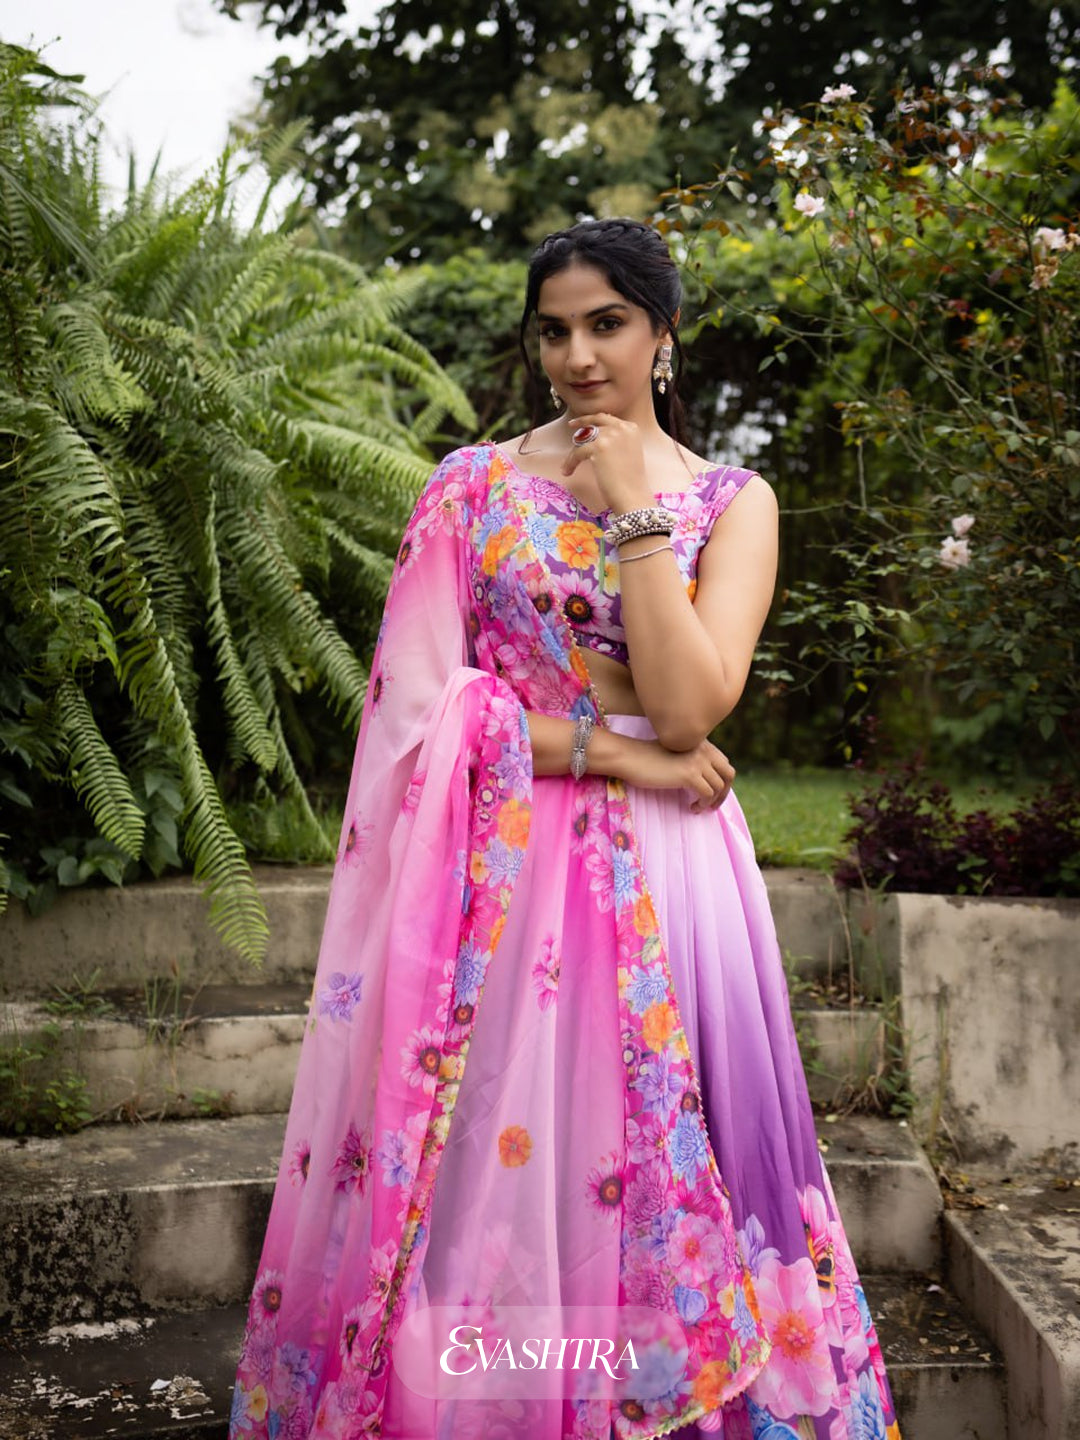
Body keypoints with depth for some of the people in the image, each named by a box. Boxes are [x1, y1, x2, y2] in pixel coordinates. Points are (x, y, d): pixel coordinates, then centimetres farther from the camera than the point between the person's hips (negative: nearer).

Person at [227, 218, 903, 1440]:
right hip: (501, 875, 0)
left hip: (661, 880, 0)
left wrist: (634, 510, -11)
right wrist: (609, 749, -10)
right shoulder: (474, 486, 4)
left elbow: (687, 710, -10)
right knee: (490, 1169, 5)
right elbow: (419, 701, -5)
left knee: (653, 1169, 7)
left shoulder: (732, 502, 4)